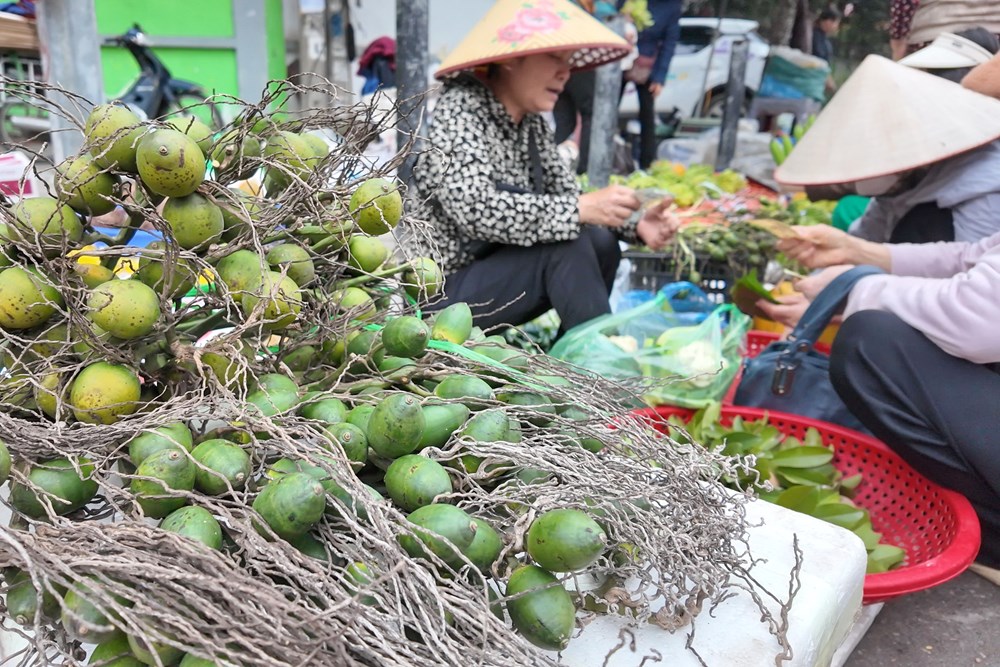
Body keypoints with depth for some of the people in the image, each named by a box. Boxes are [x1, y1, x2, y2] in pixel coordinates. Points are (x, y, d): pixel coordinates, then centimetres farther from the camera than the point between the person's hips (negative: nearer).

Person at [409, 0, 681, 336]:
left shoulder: (531, 122, 5)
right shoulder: (460, 108, -17)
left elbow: (566, 193, 5)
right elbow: (476, 209, -29)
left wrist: (634, 222, -12)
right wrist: (579, 210, -33)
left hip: (497, 268, 8)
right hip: (446, 289, -7)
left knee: (601, 243, -6)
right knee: (567, 244, -23)